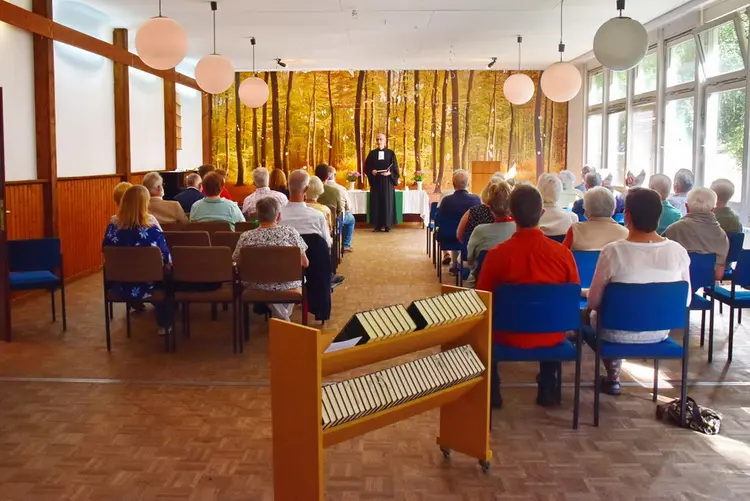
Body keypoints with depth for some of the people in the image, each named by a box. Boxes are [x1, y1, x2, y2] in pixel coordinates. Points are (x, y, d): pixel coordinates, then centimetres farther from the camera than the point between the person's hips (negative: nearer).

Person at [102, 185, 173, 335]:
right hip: (145, 287, -4)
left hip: (120, 286, 4)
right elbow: (166, 260, -14)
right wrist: (168, 262, 9)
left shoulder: (113, 227, -11)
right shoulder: (152, 231, -23)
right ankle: (164, 325, 34)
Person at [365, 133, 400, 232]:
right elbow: (366, 167, 6)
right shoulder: (372, 153, 8)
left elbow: (395, 168, 1)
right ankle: (377, 225, 3)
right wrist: (371, 171, -13)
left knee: (387, 202, -2)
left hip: (387, 181, -1)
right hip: (375, 181, 1)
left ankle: (387, 225, 2)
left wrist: (389, 173, -17)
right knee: (376, 203, -1)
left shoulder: (390, 153, 4)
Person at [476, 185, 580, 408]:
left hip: (509, 336, -2)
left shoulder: (497, 254, -18)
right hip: (552, 336, 2)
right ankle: (547, 389, 37)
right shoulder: (563, 253, -13)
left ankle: (492, 391, 31)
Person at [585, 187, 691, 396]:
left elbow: (594, 300, -14)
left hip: (618, 333, -4)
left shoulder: (613, 251, -24)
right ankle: (613, 375, 42)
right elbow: (685, 301, -2)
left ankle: (613, 377, 37)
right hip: (660, 332, 4)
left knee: (591, 312, 30)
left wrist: (588, 301, 9)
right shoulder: (678, 251, -13)